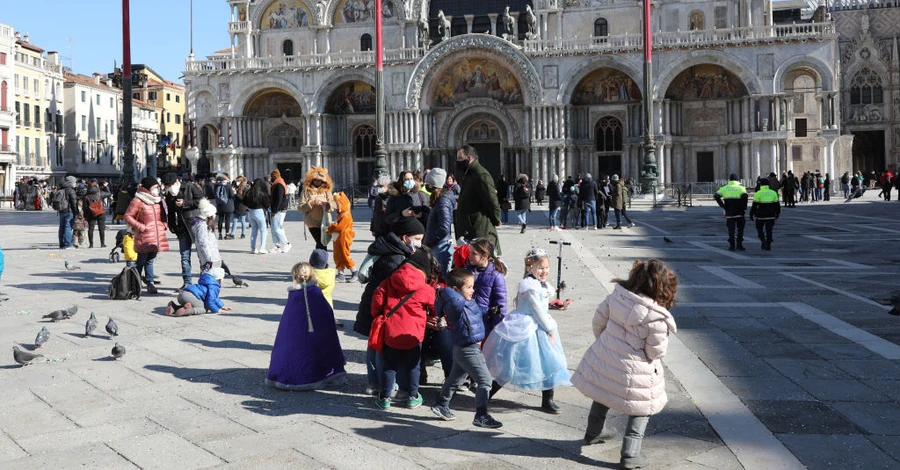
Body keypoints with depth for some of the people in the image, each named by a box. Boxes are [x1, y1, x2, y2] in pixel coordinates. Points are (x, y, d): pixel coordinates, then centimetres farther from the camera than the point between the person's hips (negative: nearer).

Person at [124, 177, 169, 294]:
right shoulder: (138, 201, -9)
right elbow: (128, 216, -9)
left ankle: (150, 283, 14)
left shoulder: (158, 200, 14)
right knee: (141, 261, 1)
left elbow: (163, 214, 28)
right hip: (144, 236, -6)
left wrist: (164, 224, 10)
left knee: (150, 260, 11)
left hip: (157, 236, 6)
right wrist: (140, 227, -14)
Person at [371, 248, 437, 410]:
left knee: (389, 365, 12)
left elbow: (377, 299, 0)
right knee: (413, 366, 14)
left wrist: (377, 316, 16)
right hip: (413, 335, -2)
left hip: (390, 332, 2)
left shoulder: (389, 282, 0)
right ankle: (413, 397, 22)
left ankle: (385, 397, 17)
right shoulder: (426, 290, -7)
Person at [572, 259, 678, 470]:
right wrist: (664, 333, 3)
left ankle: (594, 432, 55)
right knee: (641, 409, 18)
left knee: (603, 395, 31)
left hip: (603, 359, 6)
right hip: (631, 373, -6)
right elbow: (656, 353, -16)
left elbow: (598, 320, 1)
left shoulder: (618, 294, -12)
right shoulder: (656, 318, -28)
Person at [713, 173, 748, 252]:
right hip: (739, 213, -2)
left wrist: (722, 205, -3)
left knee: (731, 230, 8)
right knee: (740, 229, 11)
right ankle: (739, 245, 4)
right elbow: (744, 196, -22)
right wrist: (744, 207, -11)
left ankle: (731, 246, 5)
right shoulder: (741, 188, -2)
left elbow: (716, 196, -6)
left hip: (729, 213, 2)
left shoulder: (724, 188, 6)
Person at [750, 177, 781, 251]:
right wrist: (777, 213, 22)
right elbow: (777, 205, 10)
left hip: (761, 215, -3)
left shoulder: (758, 193, -8)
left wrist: (751, 214, -2)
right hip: (771, 216, 3)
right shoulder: (773, 193, 5)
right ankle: (768, 246, 7)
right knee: (769, 231, 9)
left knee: (759, 229, 13)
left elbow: (754, 205, -10)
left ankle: (764, 241, -6)